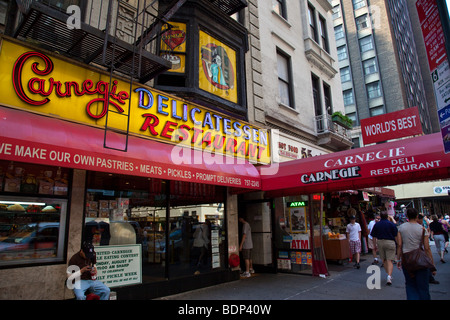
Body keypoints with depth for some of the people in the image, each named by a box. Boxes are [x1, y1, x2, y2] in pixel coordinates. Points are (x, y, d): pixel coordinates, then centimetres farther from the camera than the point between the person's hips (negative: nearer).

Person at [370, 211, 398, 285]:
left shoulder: (376, 225, 3)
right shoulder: (392, 224, -4)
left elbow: (374, 237, 5)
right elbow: (396, 236, -4)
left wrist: (375, 244, 15)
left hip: (380, 242, 2)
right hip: (390, 242, -2)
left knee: (384, 260, 17)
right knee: (389, 260, -3)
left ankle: (388, 274, 28)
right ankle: (389, 276, -17)